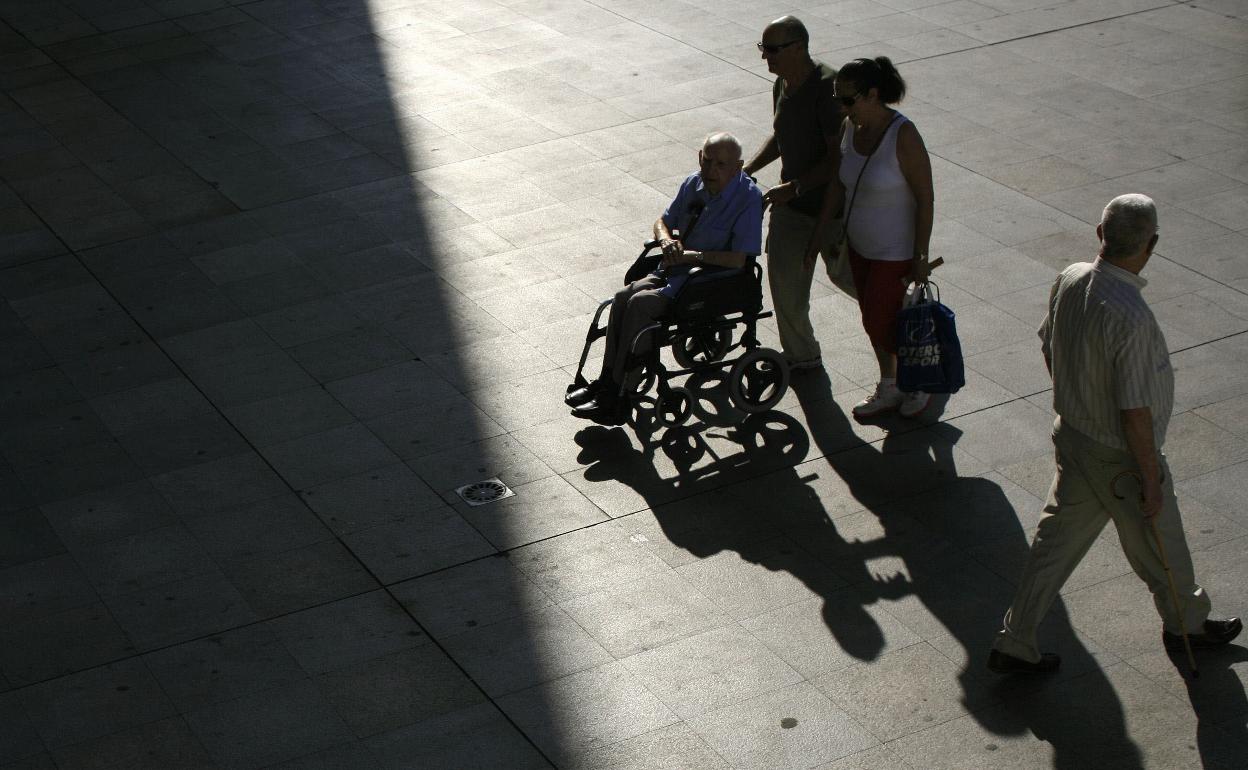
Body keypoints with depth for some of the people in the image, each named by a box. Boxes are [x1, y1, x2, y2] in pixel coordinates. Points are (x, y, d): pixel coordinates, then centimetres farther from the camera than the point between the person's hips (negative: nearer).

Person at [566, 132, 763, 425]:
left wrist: (693, 255, -21)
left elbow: (740, 259, -20)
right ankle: (606, 381, -15)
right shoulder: (694, 183, 4)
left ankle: (618, 397, -21)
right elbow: (663, 221, 17)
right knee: (623, 297, -18)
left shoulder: (748, 197, -15)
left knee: (641, 303, -25)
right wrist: (666, 240, -6)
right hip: (676, 267, 7)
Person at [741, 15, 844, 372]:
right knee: (785, 279, 5)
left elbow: (839, 157, -26)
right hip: (791, 201, 7)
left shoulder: (827, 88, -25)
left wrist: (792, 188, -28)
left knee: (843, 273, 12)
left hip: (832, 203, -7)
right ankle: (800, 356, 20)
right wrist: (746, 170, 5)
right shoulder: (783, 84, 1)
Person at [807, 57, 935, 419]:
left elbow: (925, 199, -20)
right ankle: (889, 390, 35)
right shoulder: (850, 128, -4)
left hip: (896, 253, -7)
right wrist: (817, 238, 9)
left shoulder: (903, 137, -25)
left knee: (879, 325, -1)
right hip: (859, 246, 7)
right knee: (874, 320, 17)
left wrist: (920, 258, -18)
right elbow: (838, 188, 7)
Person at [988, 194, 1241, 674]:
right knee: (1161, 546, 19)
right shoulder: (1130, 318, -33)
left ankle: (1014, 645, 23)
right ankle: (1186, 623, 44)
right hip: (1120, 458, -7)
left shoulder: (1070, 280, -10)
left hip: (1071, 433, 7)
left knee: (1056, 543, 18)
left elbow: (1048, 348, 8)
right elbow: (1135, 413, -27)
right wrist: (1152, 481, -15)